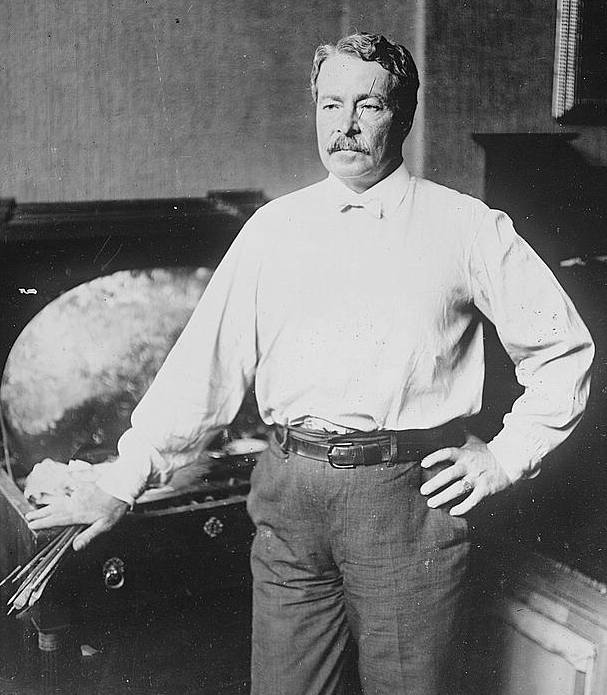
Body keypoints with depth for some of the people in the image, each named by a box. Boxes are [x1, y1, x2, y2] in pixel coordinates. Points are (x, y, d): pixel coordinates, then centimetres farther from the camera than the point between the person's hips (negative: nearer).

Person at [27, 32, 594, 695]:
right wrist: (123, 480, 1)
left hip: (408, 492, -2)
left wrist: (505, 456, 0)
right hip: (289, 492, 3)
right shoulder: (273, 228, 10)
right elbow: (208, 360, 6)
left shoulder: (468, 228, 3)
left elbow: (564, 349, 8)